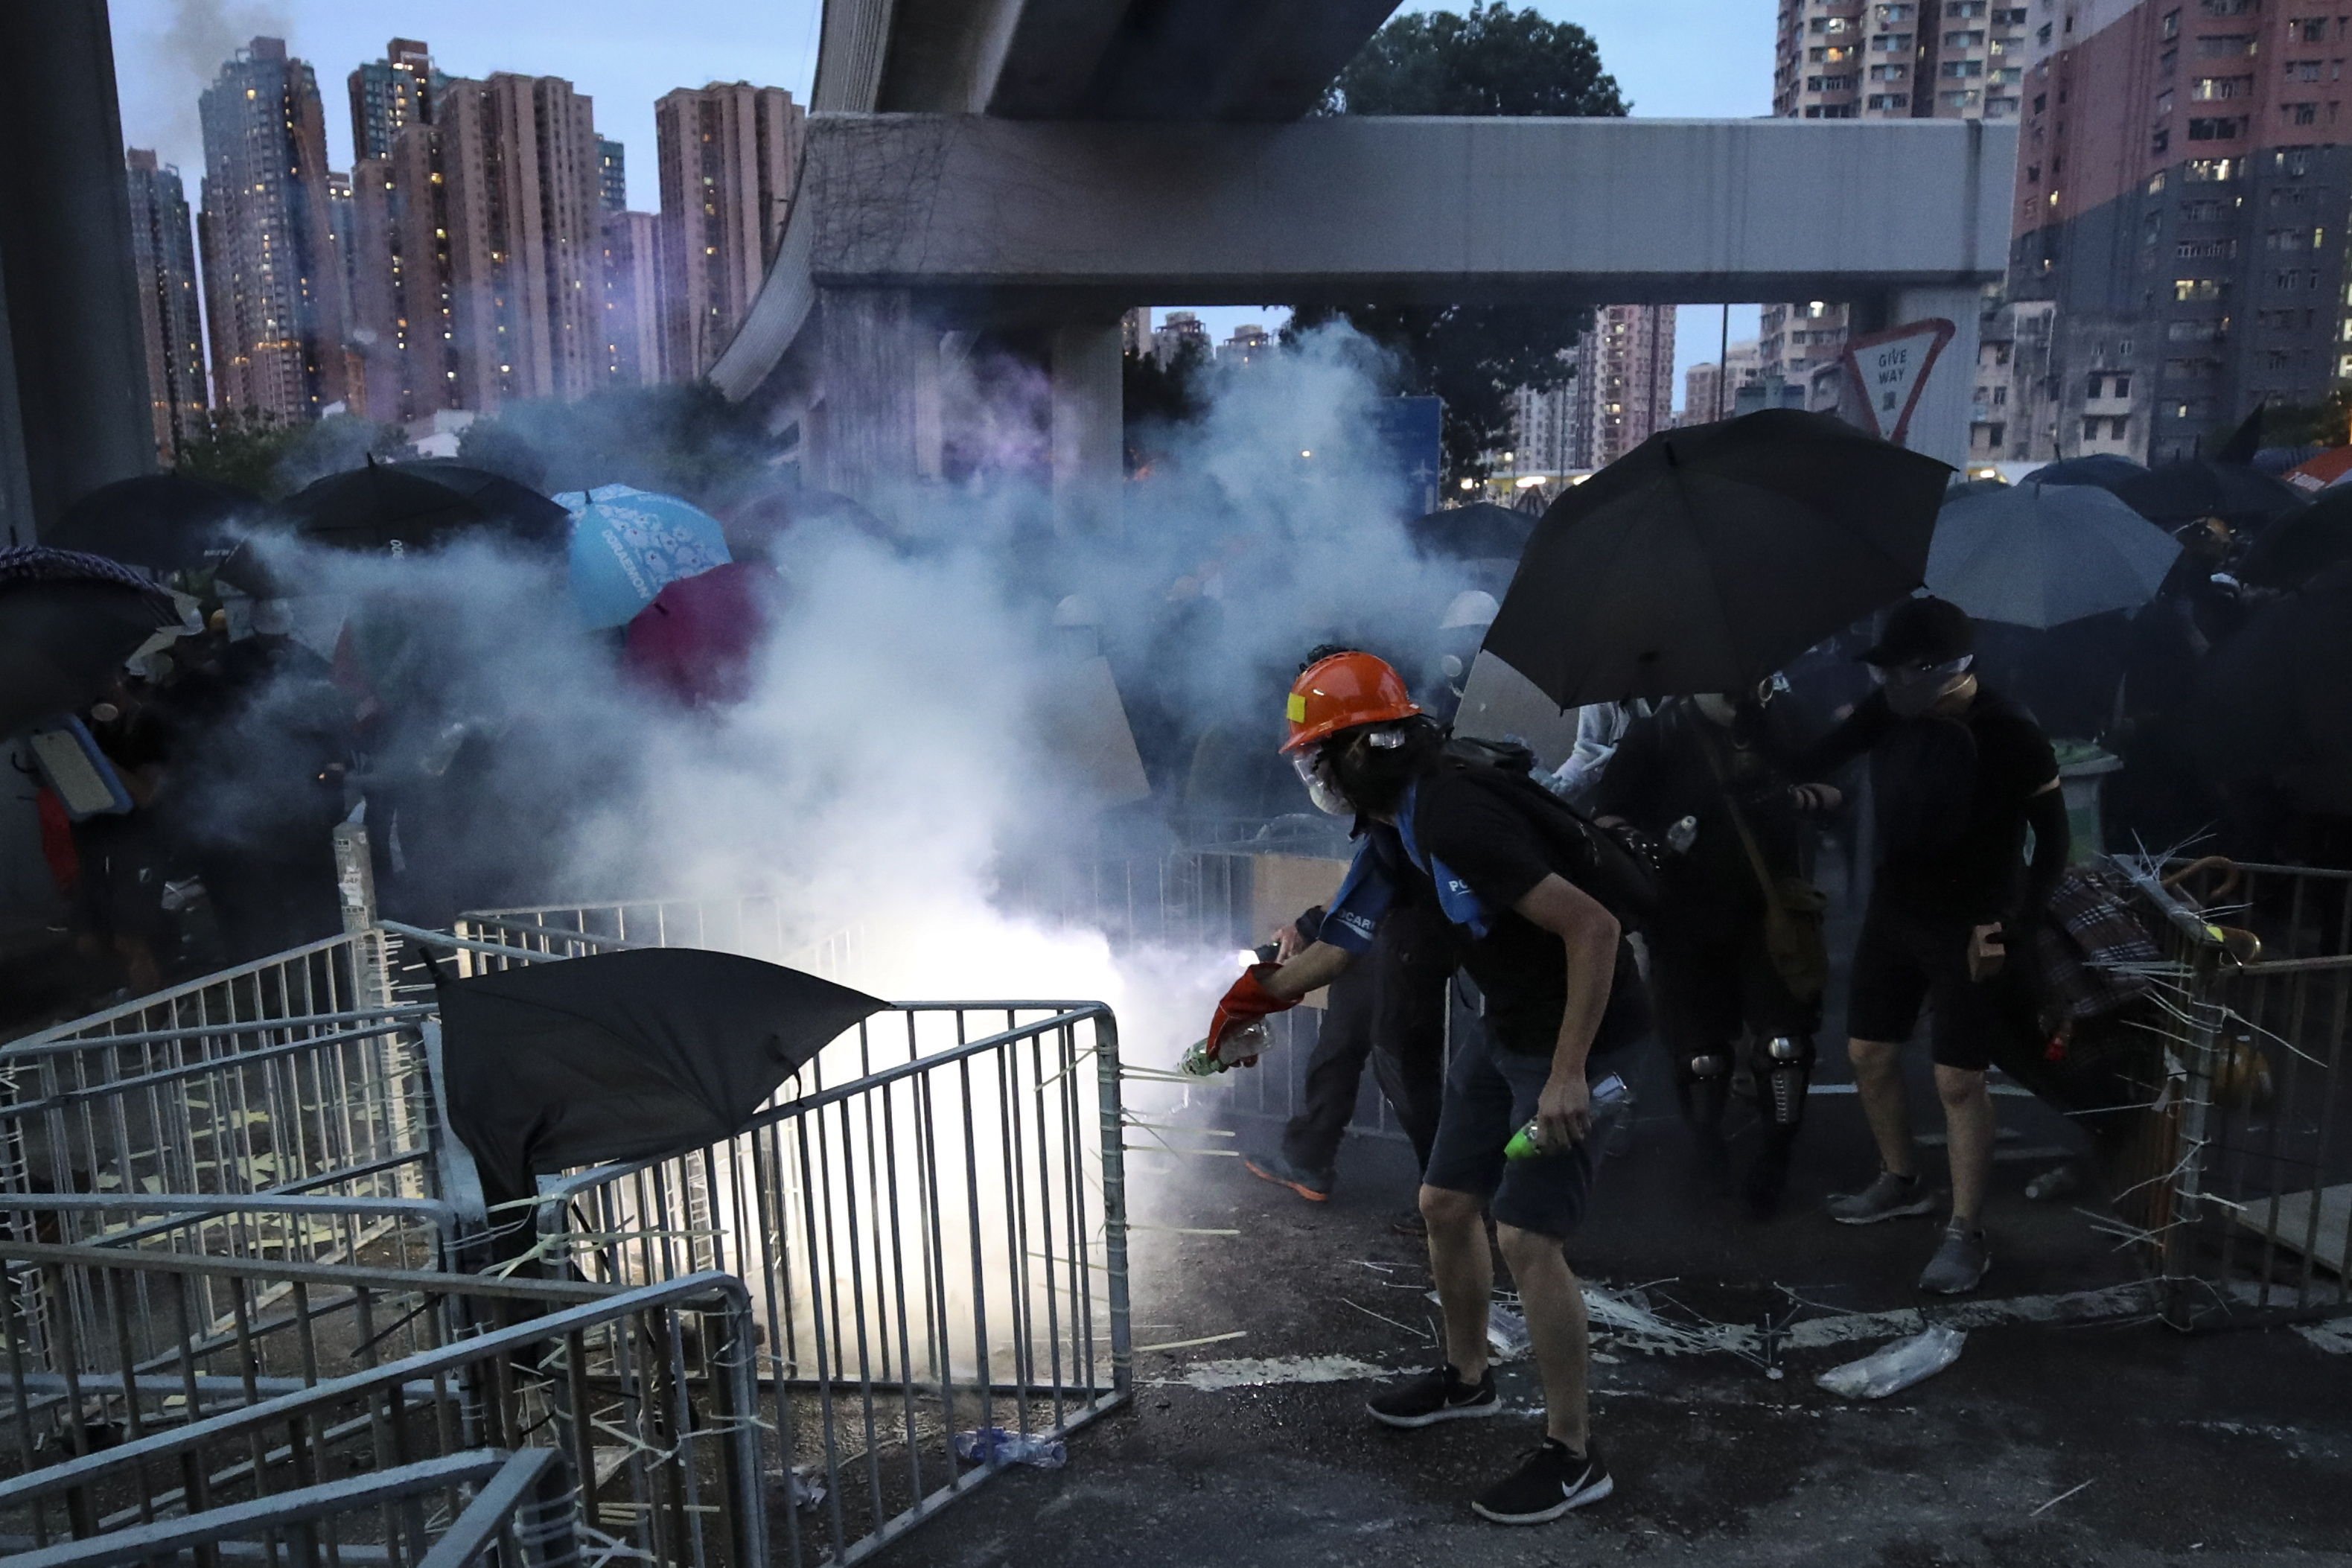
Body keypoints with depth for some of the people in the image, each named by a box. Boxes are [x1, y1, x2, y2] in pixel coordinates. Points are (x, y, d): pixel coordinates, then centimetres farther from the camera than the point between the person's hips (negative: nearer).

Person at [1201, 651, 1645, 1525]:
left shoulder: (1457, 818, -29)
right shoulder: (1394, 827, 2)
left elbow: (1593, 927, -31)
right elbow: (1343, 943, 13)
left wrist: (1568, 1073, -31)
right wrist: (1260, 995, 8)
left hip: (1578, 1029, -10)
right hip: (1507, 1026, 10)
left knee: (1526, 1238, -9)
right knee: (1445, 1205, 16)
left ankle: (1572, 1456, 9)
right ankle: (1466, 1379, 38)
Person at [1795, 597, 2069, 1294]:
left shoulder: (2012, 735, -19)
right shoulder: (1890, 710, -6)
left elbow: (2052, 841, -13)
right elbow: (1820, 759, -2)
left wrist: (2011, 925, -18)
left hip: (1969, 926, -6)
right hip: (1893, 909, 6)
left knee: (1959, 1081, -3)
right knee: (1868, 1054, 14)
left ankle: (1967, 1234, 12)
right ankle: (1900, 1181, 36)